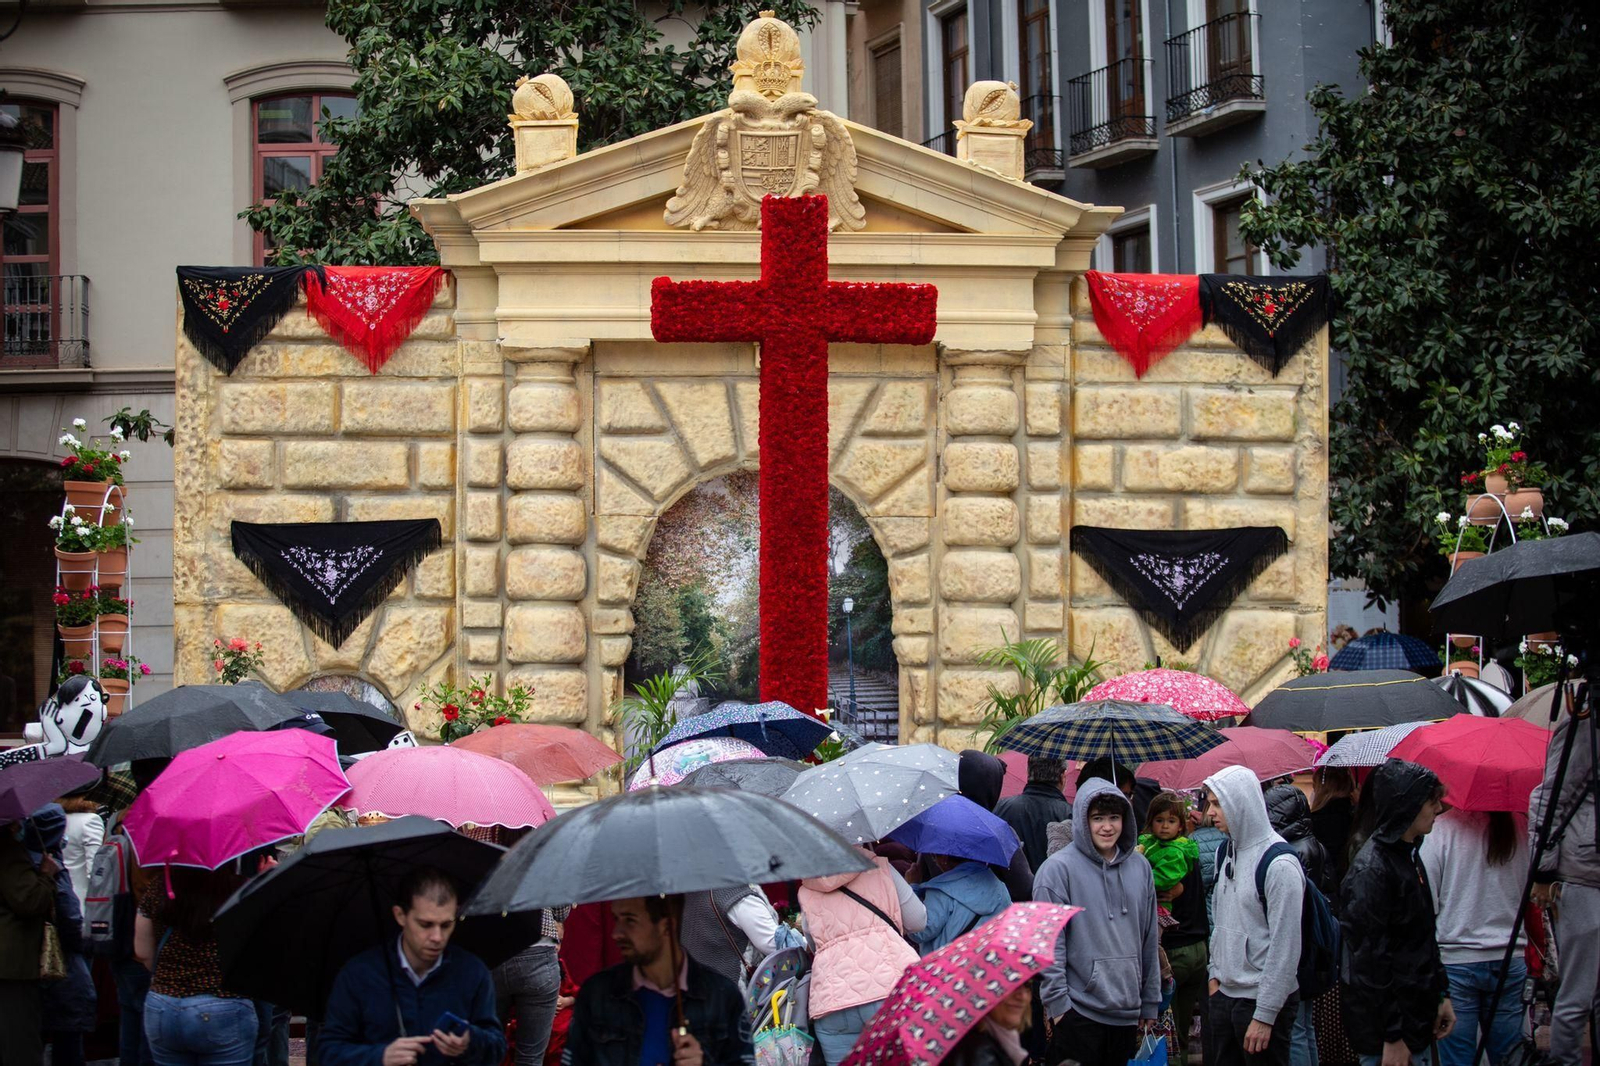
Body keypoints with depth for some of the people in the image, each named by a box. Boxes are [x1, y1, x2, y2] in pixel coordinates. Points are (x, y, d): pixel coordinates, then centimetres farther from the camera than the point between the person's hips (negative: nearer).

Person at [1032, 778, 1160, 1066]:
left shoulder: (1140, 867, 10)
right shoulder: (1059, 868, -7)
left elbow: (1150, 940, 16)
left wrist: (1150, 1002, 15)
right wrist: (1058, 1003, -12)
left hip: (1127, 1012, 5)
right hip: (1077, 1012, -5)